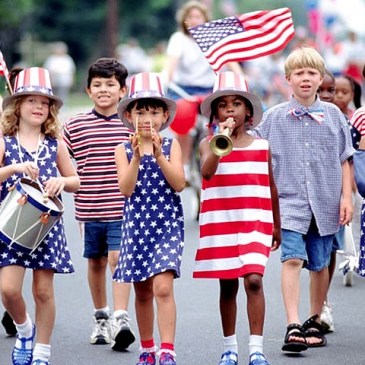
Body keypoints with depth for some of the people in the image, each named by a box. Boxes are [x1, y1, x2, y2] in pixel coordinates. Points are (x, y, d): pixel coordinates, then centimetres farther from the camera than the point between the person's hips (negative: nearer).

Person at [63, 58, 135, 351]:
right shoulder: (75, 126, 2)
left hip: (123, 208, -2)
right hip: (89, 209, 2)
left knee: (117, 258, -12)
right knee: (96, 261, 14)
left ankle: (121, 319, -17)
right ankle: (100, 317, 29)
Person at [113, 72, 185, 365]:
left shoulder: (171, 146, 1)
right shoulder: (124, 150, 4)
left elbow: (179, 183, -11)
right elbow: (126, 188, -9)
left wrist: (158, 154, -19)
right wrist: (137, 157, -20)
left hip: (168, 224, -3)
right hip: (136, 226, 3)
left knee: (163, 286, -17)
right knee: (142, 292, 12)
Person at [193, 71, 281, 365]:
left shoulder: (261, 146, 6)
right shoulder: (209, 144, 2)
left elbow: (271, 188, 15)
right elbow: (207, 172, -19)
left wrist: (276, 226, 19)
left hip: (255, 223, 0)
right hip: (220, 224, 0)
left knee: (253, 279, -16)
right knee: (228, 286, 7)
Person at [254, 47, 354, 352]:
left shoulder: (333, 114, 5)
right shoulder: (275, 117, 3)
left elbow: (344, 159, 8)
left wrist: (346, 197, 2)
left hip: (325, 201, 2)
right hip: (290, 200, -2)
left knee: (320, 264, 10)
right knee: (292, 259, -16)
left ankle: (315, 323, 25)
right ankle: (293, 326, -21)